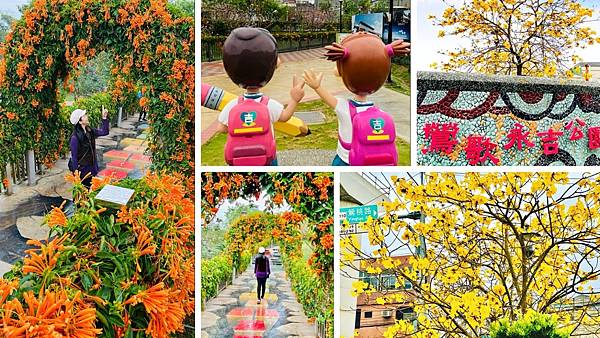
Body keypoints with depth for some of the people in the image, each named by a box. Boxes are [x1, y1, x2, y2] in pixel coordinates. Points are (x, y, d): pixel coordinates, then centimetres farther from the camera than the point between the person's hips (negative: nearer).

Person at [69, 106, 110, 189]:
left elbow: (104, 132, 12)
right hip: (82, 170, -7)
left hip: (91, 168, 7)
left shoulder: (90, 131, -1)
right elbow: (74, 157, -18)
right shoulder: (75, 137, -22)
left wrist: (104, 118, 0)